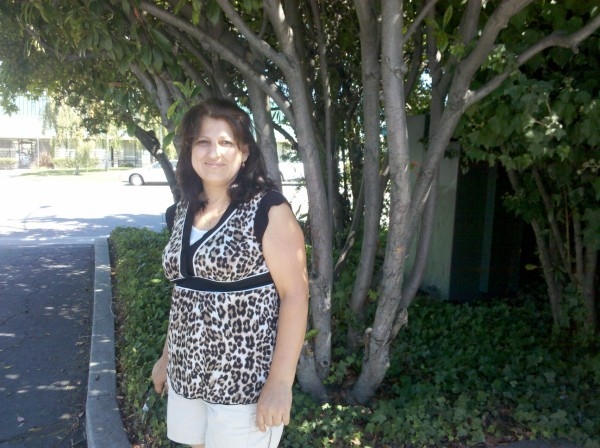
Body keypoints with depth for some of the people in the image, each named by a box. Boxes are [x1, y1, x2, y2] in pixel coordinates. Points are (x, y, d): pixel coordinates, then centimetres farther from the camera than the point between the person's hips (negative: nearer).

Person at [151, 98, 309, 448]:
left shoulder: (268, 209, -14)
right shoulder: (182, 212, 6)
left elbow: (295, 294, -16)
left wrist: (281, 382, -20)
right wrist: (167, 356, 19)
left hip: (246, 380, -6)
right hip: (188, 372, 6)